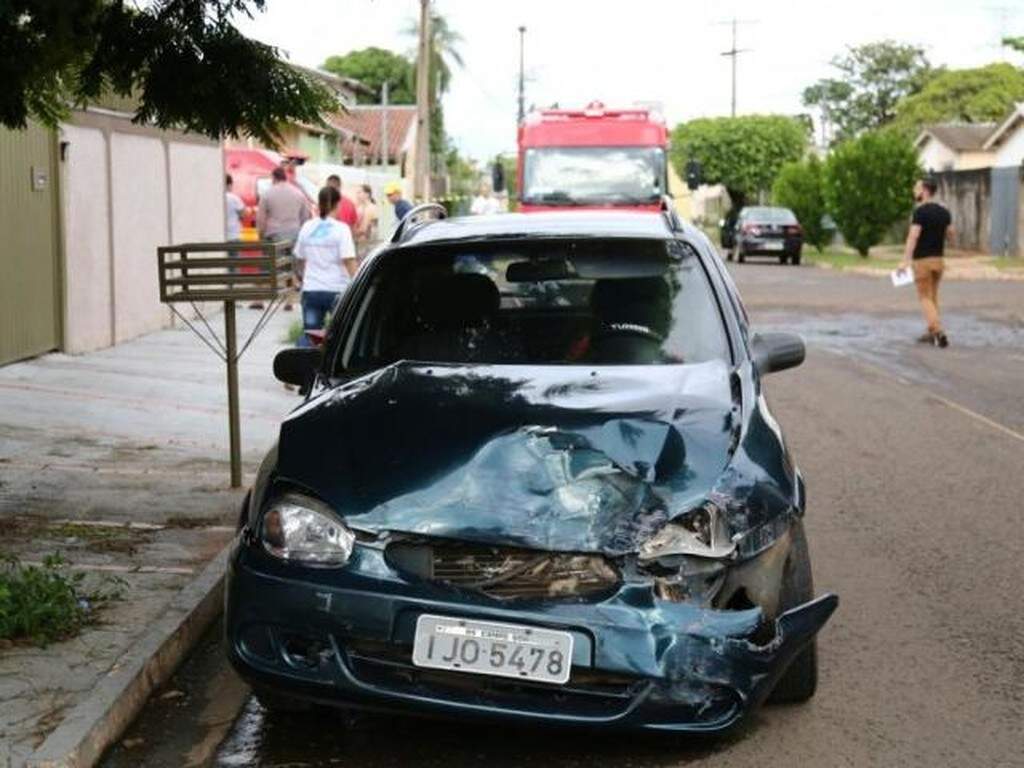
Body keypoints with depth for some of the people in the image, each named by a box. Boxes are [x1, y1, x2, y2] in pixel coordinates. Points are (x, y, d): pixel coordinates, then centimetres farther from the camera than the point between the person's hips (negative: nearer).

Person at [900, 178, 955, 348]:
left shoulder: (920, 212, -14)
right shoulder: (943, 212, 8)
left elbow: (913, 236, -23)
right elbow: (951, 235, 12)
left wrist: (906, 260, -28)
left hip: (922, 260, -7)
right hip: (938, 259, 7)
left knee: (925, 298, -3)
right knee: (933, 296, 17)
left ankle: (938, 332, -15)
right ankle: (932, 333, 21)